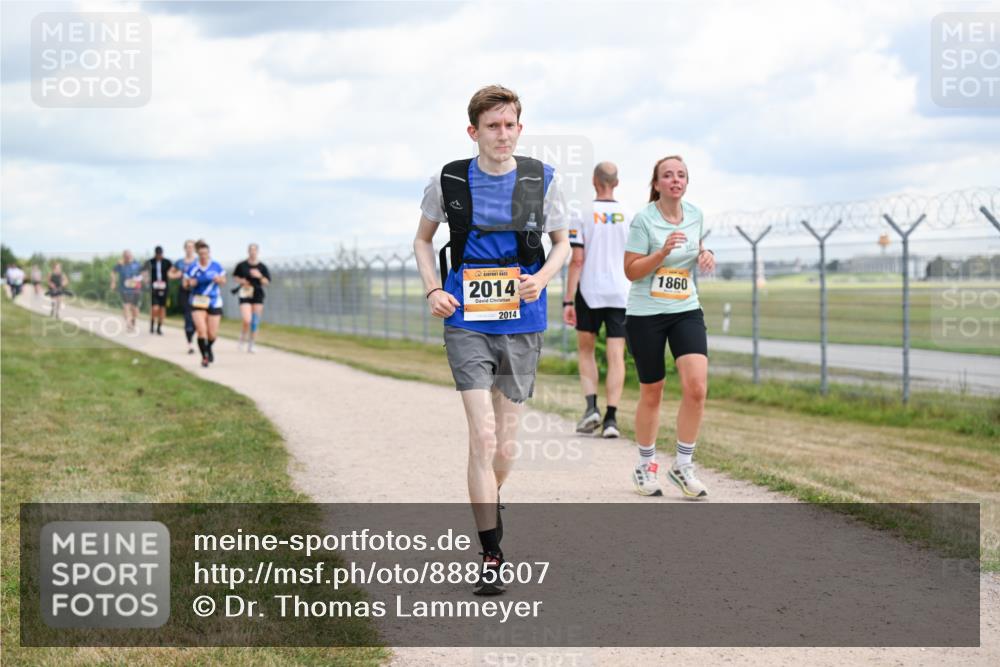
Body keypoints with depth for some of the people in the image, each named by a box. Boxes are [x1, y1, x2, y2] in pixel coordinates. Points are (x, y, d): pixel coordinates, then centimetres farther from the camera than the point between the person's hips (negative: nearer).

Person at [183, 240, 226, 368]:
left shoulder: (216, 266, -2)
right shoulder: (192, 267, -3)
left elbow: (224, 281, 7)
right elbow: (185, 284, 5)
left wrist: (219, 280, -15)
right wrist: (190, 284, -18)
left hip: (214, 303, 1)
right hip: (198, 302, -1)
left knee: (212, 334, 2)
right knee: (202, 330, -17)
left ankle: (209, 348, 37)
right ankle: (204, 357, -3)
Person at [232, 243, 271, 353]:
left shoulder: (262, 267, 1)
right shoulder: (242, 265, -1)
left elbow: (267, 282, 3)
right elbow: (236, 276, 15)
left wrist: (260, 276, -15)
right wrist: (241, 280, -5)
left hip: (258, 295, 2)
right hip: (245, 295, -2)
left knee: (255, 323, 4)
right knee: (247, 321, -16)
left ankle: (251, 345, 19)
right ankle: (242, 339, 12)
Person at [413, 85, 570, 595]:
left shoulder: (541, 179, 1)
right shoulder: (448, 181, -1)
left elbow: (561, 243, 12)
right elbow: (423, 238, 14)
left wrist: (541, 278, -8)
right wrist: (434, 290, -1)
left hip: (522, 323, 2)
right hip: (466, 323, -2)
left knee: (505, 443, 11)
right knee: (483, 437, -12)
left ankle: (489, 508, 41)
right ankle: (490, 557, -9)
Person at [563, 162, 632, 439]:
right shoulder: (628, 216, 4)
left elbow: (577, 261, -8)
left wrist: (568, 301, -6)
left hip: (589, 294, -1)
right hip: (621, 294, 1)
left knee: (585, 350, 16)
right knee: (616, 356, 1)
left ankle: (591, 407, 1)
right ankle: (611, 418, -6)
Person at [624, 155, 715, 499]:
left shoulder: (694, 215, 5)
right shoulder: (643, 219, -10)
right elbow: (631, 270, -11)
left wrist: (704, 254, 1)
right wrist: (662, 252, -25)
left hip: (686, 310, 4)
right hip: (645, 314, -4)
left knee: (696, 387, -13)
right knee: (652, 393, 6)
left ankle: (683, 465, 1)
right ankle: (645, 465, 26)